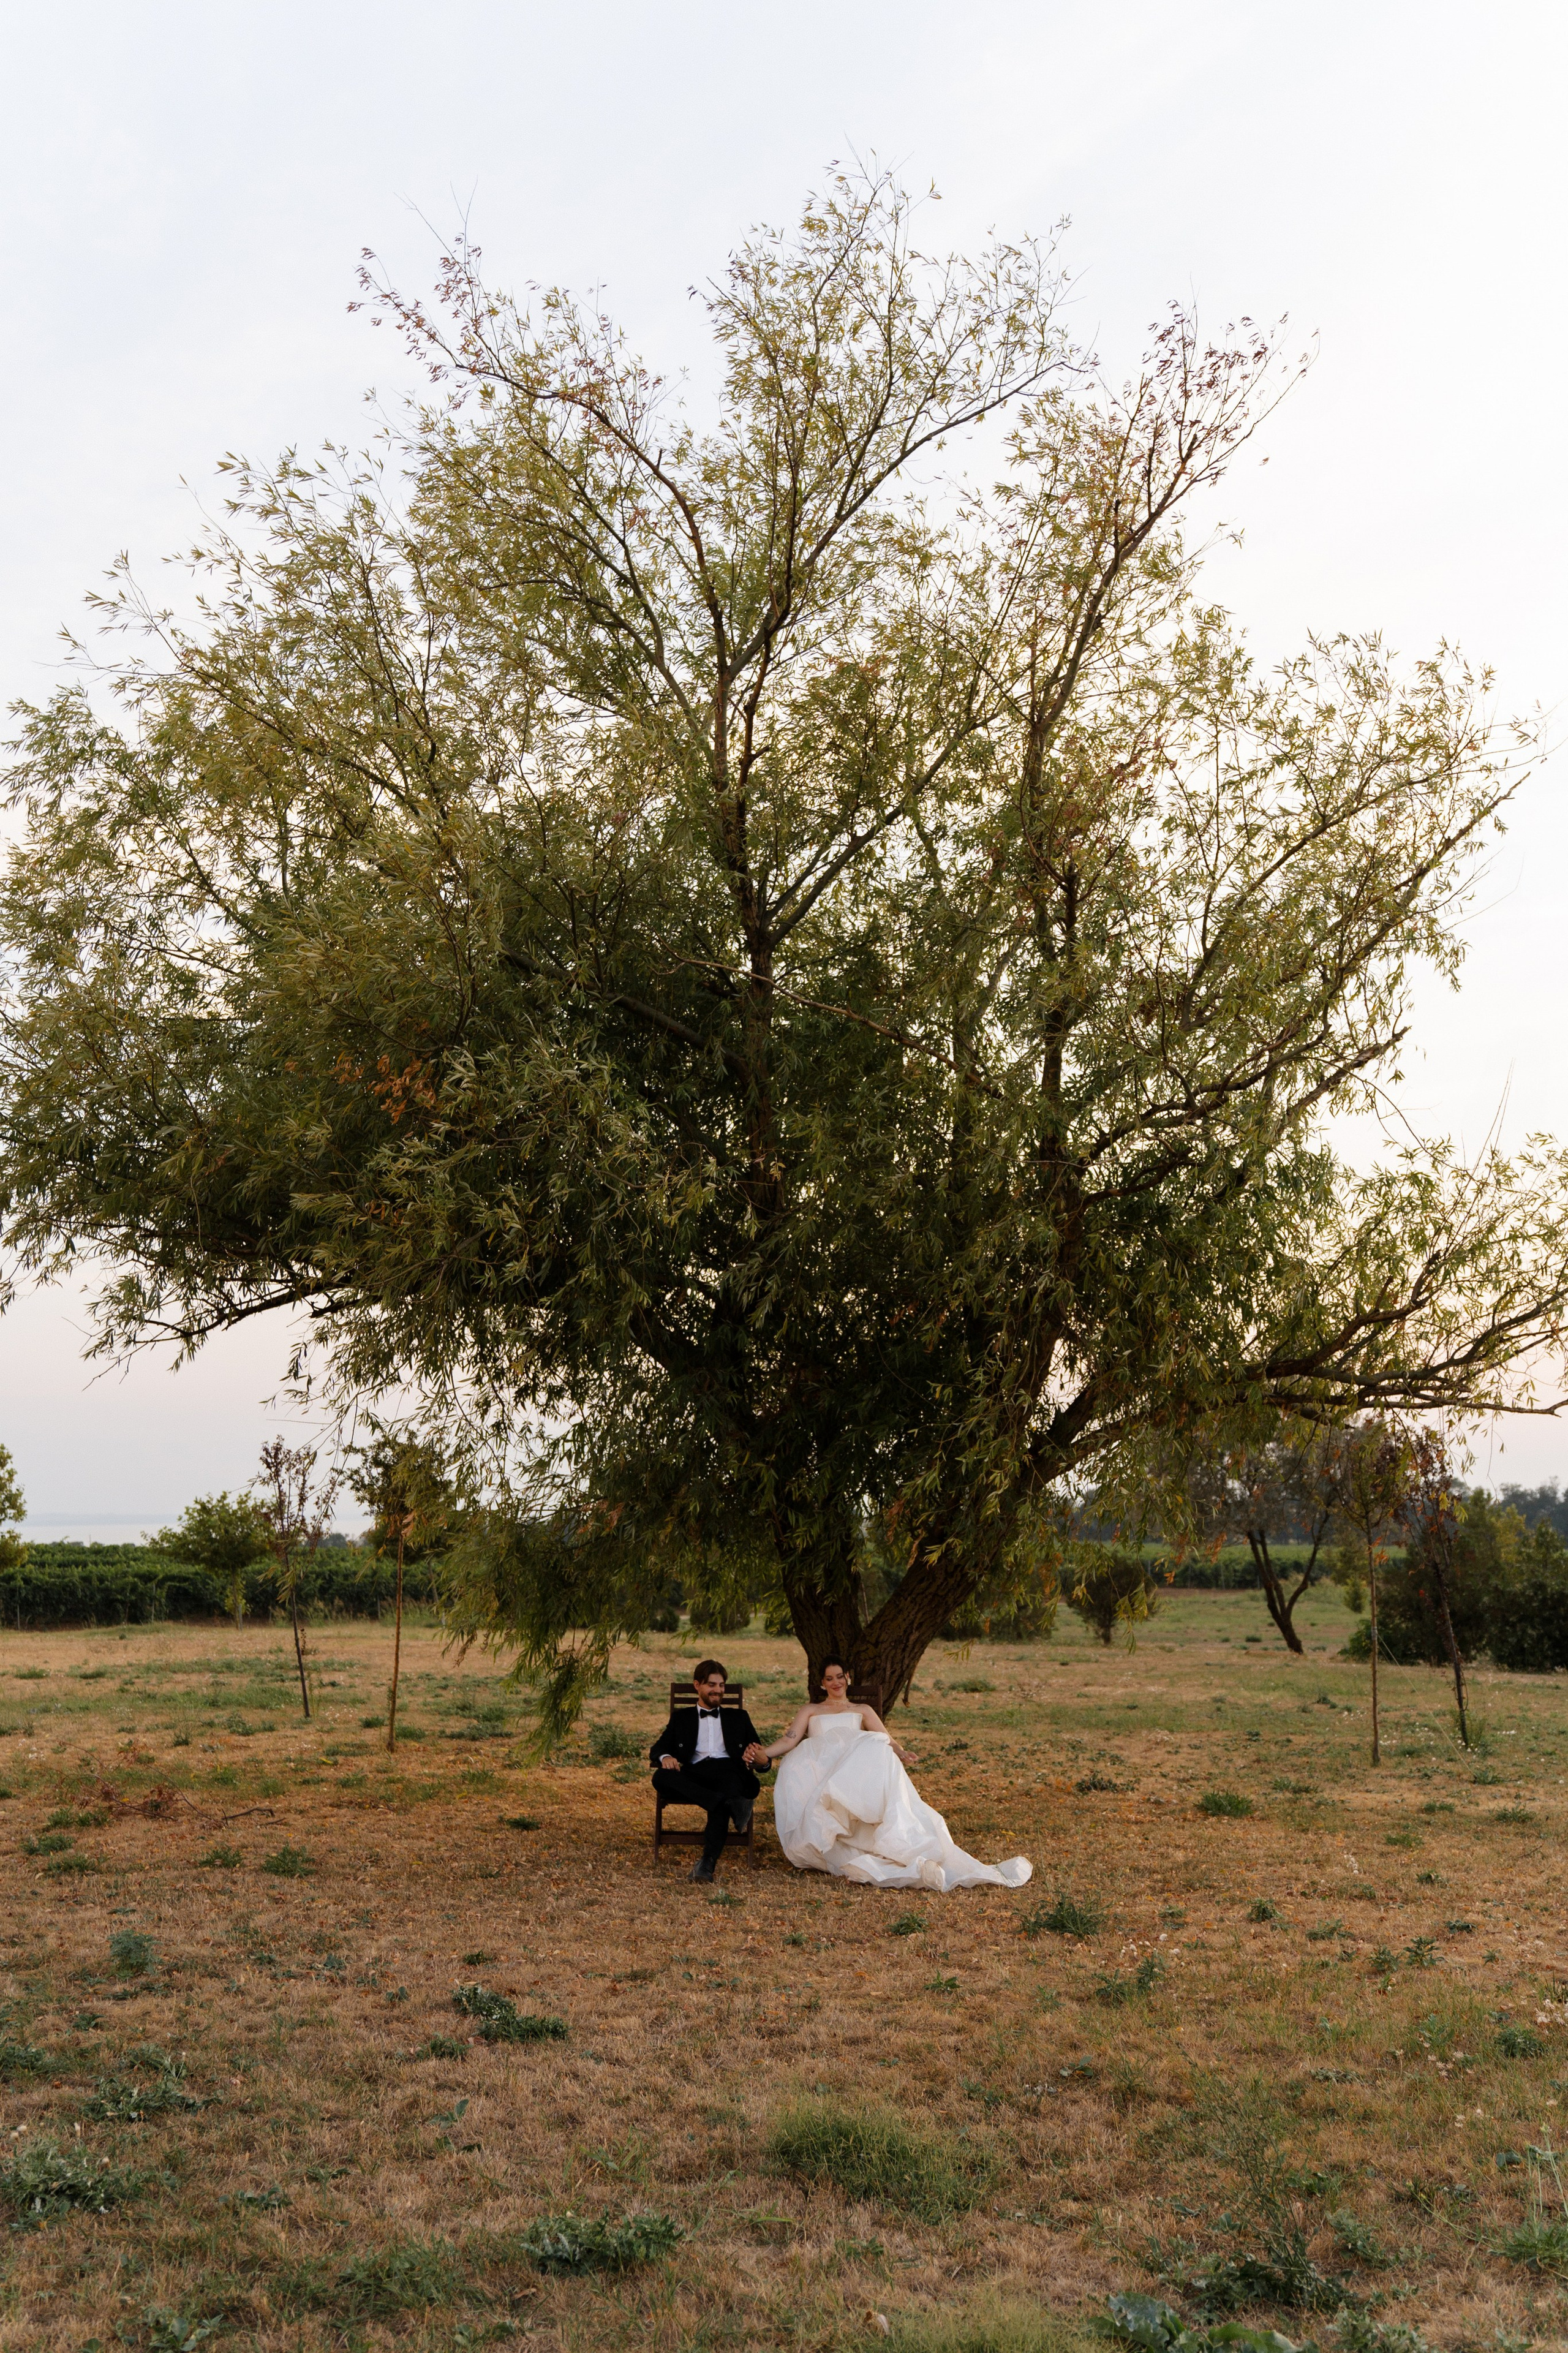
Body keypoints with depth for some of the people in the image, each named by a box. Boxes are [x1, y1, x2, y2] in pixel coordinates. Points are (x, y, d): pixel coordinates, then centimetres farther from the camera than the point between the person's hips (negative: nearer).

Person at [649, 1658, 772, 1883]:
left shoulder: (738, 1717, 30)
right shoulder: (681, 1717, 29)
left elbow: (761, 1756, 20)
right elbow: (657, 1749, 17)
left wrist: (765, 1761, -8)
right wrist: (665, 1757, -10)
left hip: (730, 1770, -1)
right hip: (695, 1776, 1)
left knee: (730, 1782, -39)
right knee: (661, 1777, -32)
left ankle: (708, 1860, -52)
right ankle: (730, 1804, -46)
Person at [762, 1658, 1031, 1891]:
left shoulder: (862, 1710, 33)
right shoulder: (811, 1710, 33)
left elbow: (887, 1739, 16)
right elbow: (790, 1741, 17)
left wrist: (900, 1753, -9)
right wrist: (761, 1753, -4)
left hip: (859, 1770, 0)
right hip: (818, 1770, 0)